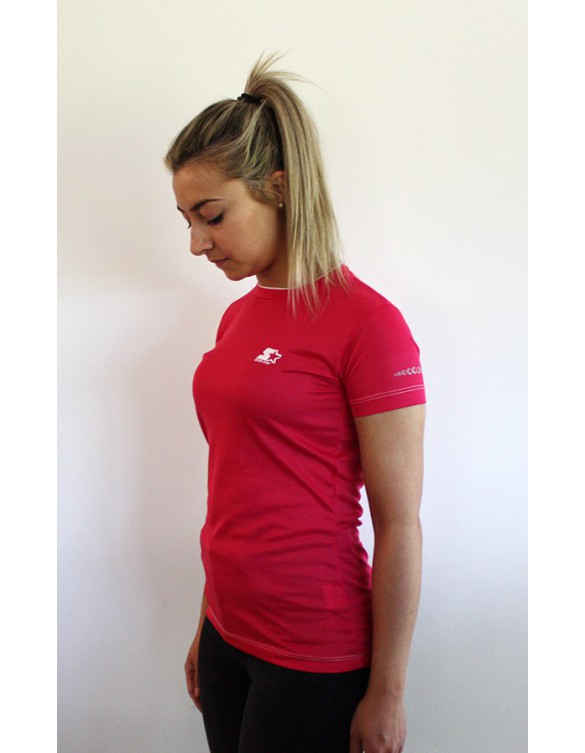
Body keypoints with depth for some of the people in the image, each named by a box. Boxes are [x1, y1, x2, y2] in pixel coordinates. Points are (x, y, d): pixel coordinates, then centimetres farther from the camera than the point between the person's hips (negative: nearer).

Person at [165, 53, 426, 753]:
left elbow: (399, 526, -14)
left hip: (316, 660, -6)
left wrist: (387, 695, -10)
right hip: (229, 636, 7)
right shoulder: (238, 316, 5)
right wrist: (207, 628, 15)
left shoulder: (366, 321, -16)